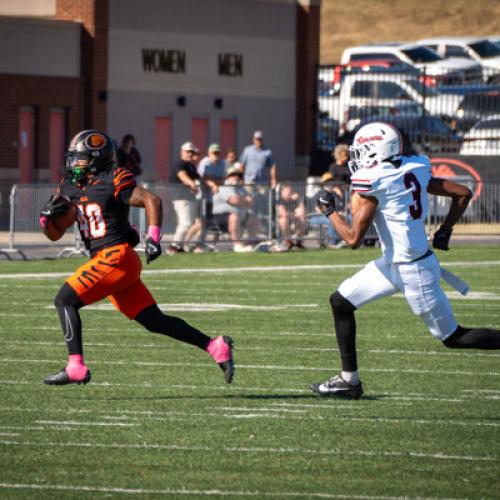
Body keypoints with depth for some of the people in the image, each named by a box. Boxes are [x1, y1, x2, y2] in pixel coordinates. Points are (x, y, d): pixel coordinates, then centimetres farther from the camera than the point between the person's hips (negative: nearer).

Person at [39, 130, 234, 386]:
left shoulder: (112, 181, -8)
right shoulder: (70, 186, 15)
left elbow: (152, 200, -12)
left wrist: (153, 237, -21)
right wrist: (48, 213, -3)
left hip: (116, 257, -8)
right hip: (103, 260, 8)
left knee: (65, 299, -13)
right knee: (154, 321, 9)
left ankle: (76, 367, -15)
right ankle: (216, 347, 14)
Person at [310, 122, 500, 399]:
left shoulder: (372, 183, -20)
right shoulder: (414, 171, 3)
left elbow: (353, 238, -18)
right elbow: (463, 193, 5)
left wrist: (329, 210, -3)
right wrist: (444, 231, 14)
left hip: (412, 271, -9)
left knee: (453, 338, 2)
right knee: (341, 302, 11)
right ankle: (349, 380, 16)